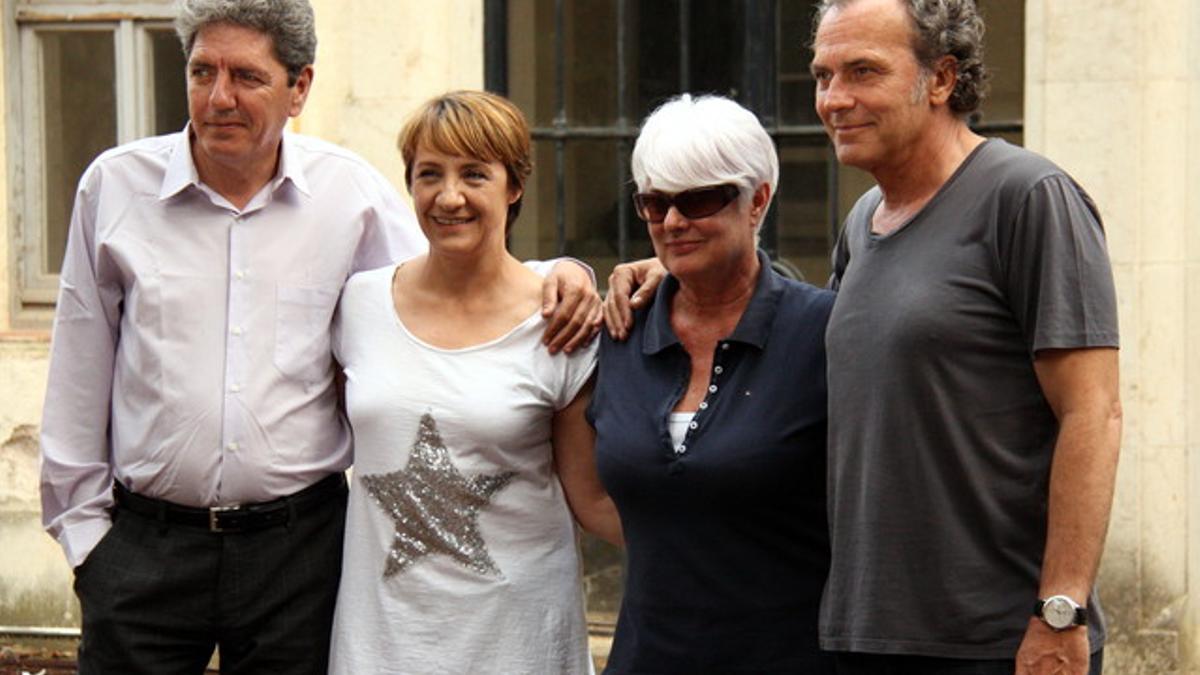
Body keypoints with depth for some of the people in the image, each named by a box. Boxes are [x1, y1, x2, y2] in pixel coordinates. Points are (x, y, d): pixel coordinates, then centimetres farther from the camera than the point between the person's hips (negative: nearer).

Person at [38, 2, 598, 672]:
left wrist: (558, 271, -9)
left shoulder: (352, 191, 0)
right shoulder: (115, 185, 0)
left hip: (300, 542, 0)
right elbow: (81, 376, 5)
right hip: (146, 540, 0)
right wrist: (81, 524, 6)